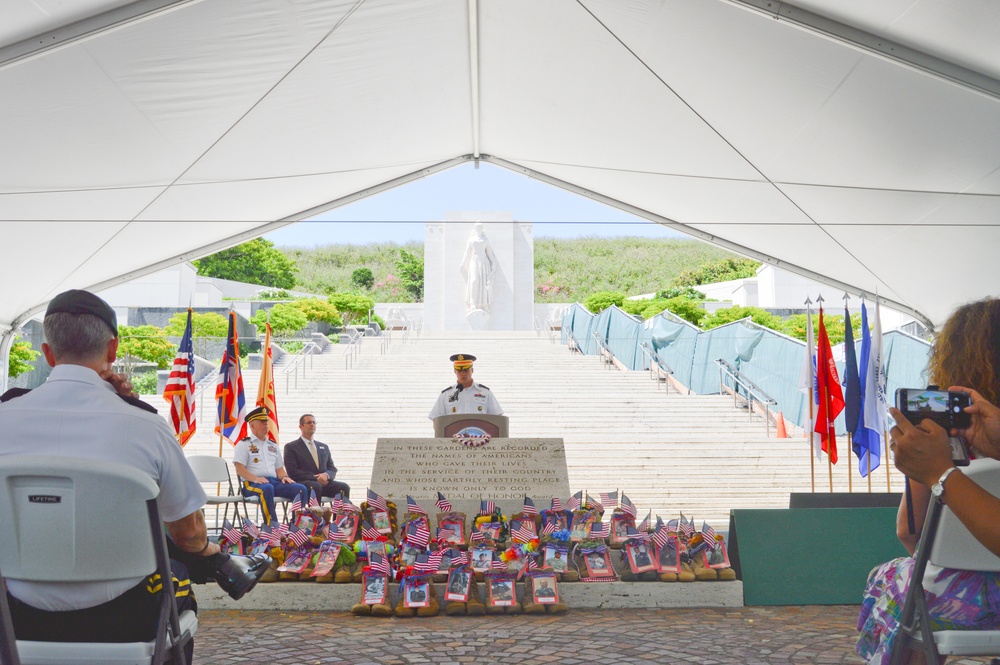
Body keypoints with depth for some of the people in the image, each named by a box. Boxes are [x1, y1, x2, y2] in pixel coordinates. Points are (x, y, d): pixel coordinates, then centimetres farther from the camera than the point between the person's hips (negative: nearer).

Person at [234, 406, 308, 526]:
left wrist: (284, 476, 2)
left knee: (301, 489, -20)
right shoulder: (244, 444, 9)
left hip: (274, 482, 6)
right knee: (267, 488, -41)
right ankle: (271, 526, -40)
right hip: (252, 484, -5)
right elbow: (240, 469, -4)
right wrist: (255, 478, -20)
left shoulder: (273, 445, 28)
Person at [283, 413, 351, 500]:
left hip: (324, 483, 4)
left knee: (344, 487, -26)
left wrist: (326, 475, -7)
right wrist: (315, 478, -14)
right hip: (303, 484, -4)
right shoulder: (291, 447, 9)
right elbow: (293, 472, -3)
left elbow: (333, 469, 19)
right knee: (316, 486, -39)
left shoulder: (324, 447, 25)